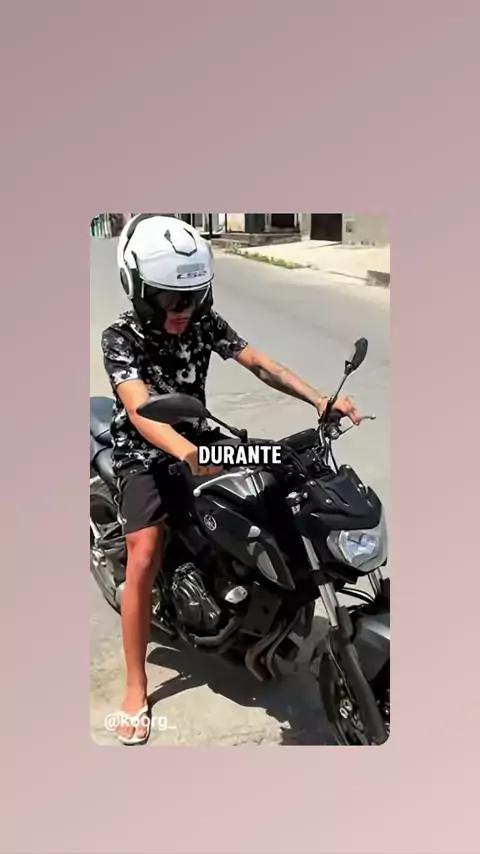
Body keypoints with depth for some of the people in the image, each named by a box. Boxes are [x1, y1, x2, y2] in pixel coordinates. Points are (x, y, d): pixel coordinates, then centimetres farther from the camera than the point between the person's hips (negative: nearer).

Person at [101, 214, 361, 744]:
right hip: (145, 453, -5)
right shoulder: (120, 338, -20)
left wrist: (319, 398, -23)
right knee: (144, 561, -19)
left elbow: (260, 365, -9)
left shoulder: (204, 322, -6)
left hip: (196, 438, 5)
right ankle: (136, 686, -2)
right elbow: (141, 411, -35)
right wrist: (188, 454, -54)